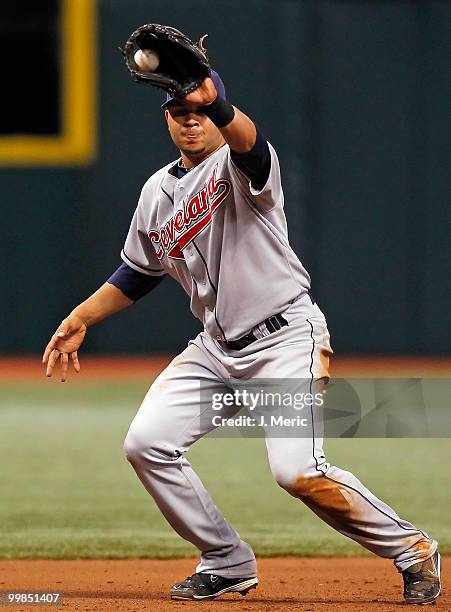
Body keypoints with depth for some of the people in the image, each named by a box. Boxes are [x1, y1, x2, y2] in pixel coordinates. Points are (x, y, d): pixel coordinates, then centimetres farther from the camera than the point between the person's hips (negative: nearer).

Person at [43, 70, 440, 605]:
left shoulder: (241, 164, -10)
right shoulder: (158, 192, 12)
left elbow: (245, 140, -37)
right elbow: (138, 273, 26)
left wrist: (213, 101, -57)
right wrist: (80, 319, 19)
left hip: (286, 338, -8)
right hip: (216, 348, 8)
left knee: (298, 472, -21)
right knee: (146, 444, -5)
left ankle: (411, 550, -1)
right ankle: (228, 564, 9)